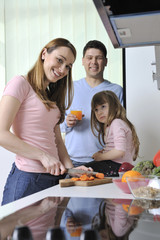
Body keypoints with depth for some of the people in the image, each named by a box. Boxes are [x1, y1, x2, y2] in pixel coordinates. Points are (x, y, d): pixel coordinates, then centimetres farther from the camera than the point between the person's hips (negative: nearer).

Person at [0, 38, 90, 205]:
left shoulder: (51, 97, 19)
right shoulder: (20, 84, -6)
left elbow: (57, 140, 15)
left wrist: (71, 168, 0)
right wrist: (43, 156, -17)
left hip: (54, 176, 7)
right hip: (27, 178, -7)